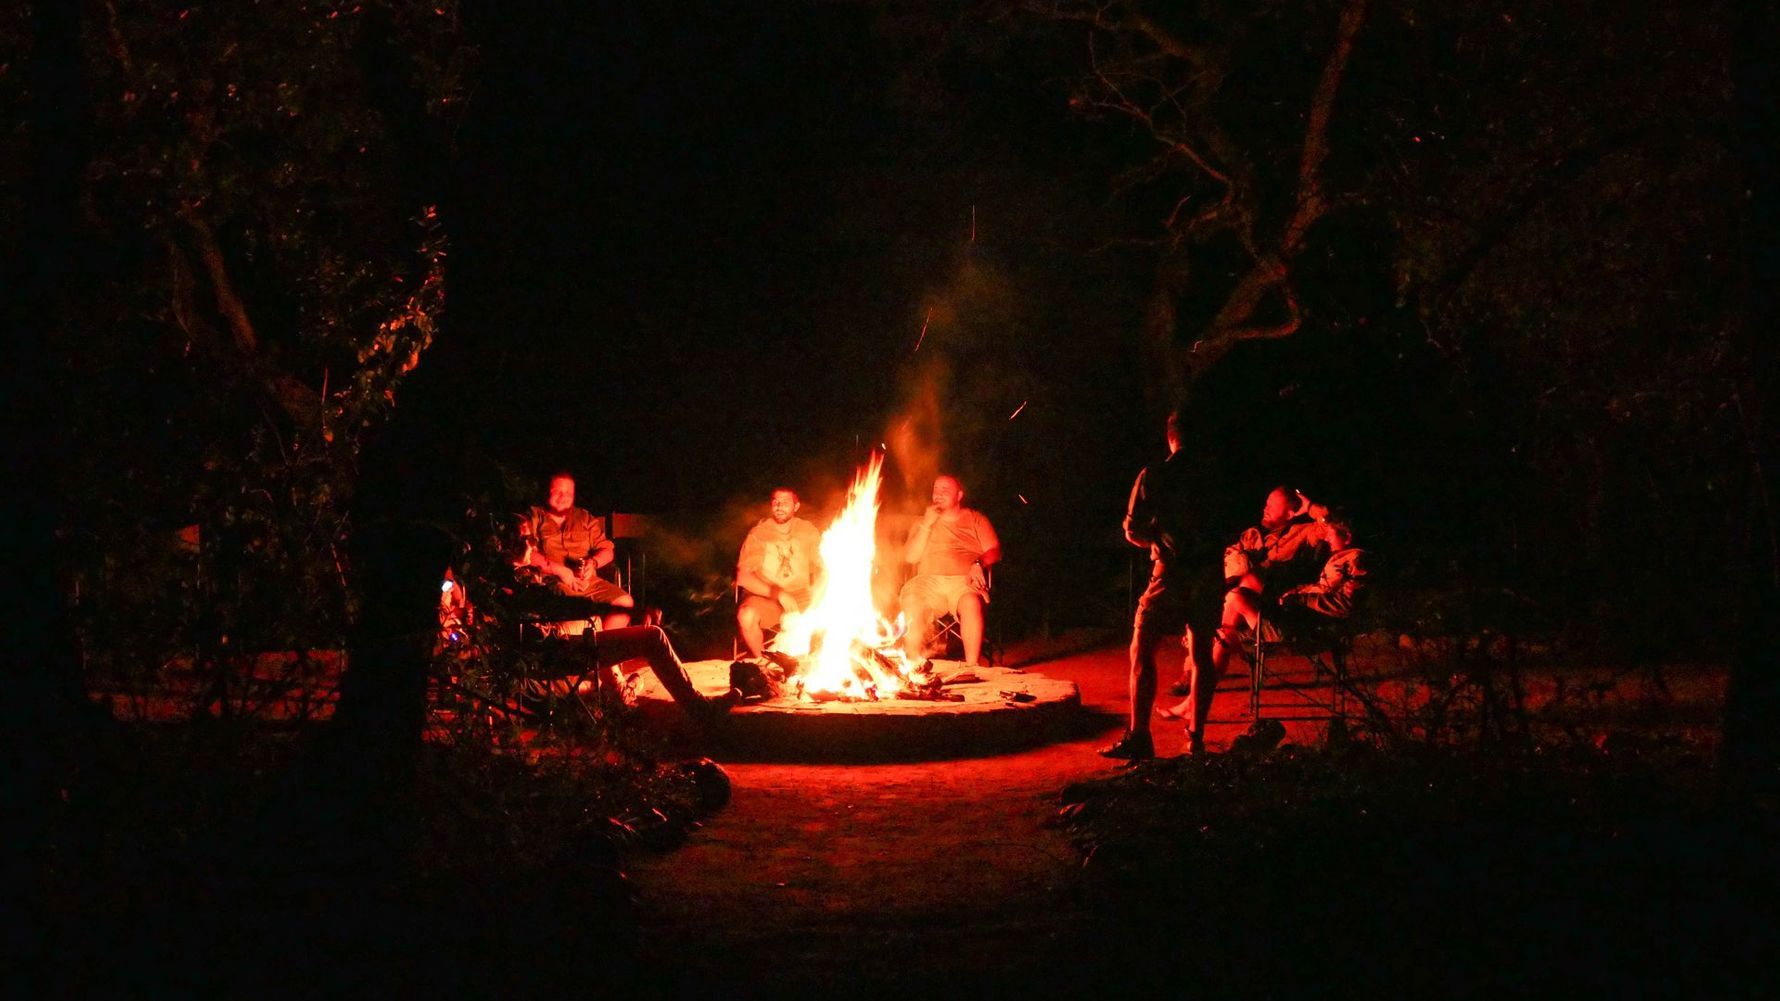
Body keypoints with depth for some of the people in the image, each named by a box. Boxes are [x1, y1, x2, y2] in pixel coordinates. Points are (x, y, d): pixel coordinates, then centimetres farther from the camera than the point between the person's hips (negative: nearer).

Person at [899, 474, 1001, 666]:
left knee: (971, 603, -37)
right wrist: (927, 525, 2)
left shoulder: (975, 519, 16)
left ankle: (971, 667, -37)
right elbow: (910, 557, 10)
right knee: (911, 602, -32)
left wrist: (979, 564, -14)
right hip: (929, 580, 2)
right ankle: (914, 667, -29)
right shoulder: (922, 523, 22)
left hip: (964, 579, -2)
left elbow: (994, 552, 7)